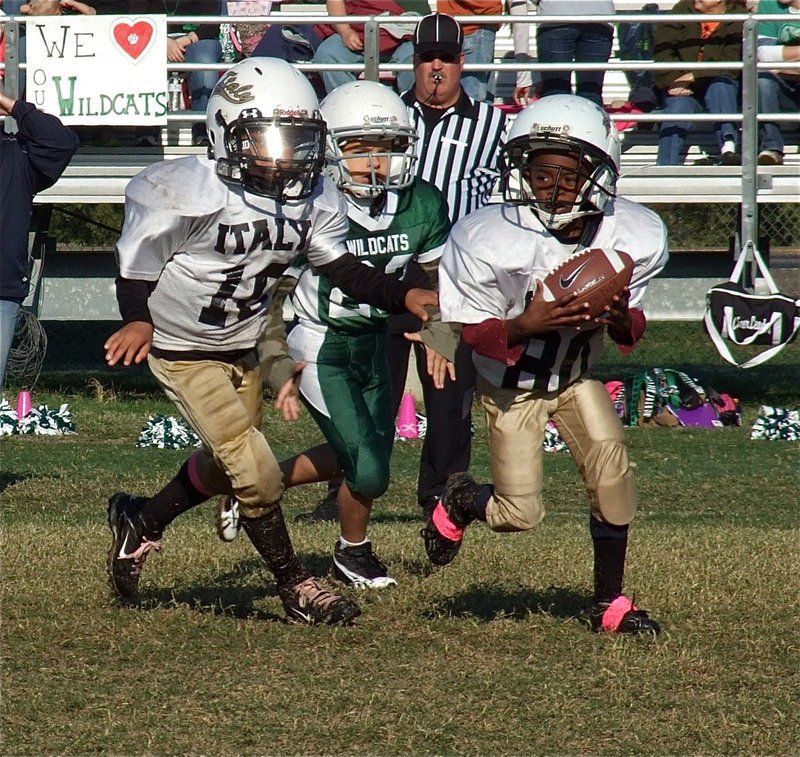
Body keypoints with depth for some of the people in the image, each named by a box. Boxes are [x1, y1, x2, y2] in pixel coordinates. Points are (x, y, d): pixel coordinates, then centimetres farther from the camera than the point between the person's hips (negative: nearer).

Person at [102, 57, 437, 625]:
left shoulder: (311, 199, -8)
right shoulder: (192, 193, -26)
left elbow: (343, 269, -2)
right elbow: (139, 259, -18)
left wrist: (405, 297, -16)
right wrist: (138, 321, -34)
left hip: (243, 351, 7)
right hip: (182, 350, -7)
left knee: (223, 466, 24)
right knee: (256, 471, -11)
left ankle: (141, 521, 49)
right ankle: (295, 587, 7)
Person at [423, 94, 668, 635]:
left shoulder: (637, 237, -21)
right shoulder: (490, 241, -31)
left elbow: (632, 328, -6)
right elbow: (474, 333, -19)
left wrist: (620, 318, -31)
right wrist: (527, 325, -38)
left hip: (579, 377, 3)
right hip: (512, 383, -3)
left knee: (613, 473, -14)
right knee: (519, 515, -4)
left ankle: (609, 602, 7)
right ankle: (461, 500, 33)